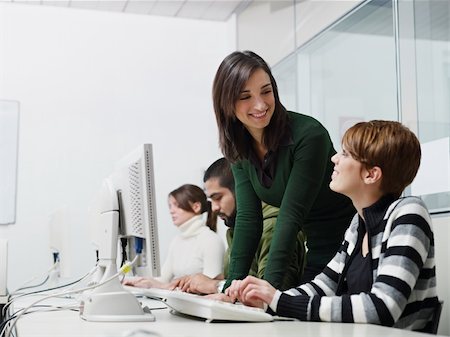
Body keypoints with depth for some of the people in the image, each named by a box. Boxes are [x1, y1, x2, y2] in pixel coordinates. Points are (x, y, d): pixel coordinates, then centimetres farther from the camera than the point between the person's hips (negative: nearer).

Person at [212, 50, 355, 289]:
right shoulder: (239, 149, -3)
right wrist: (232, 285, -15)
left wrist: (269, 285, -31)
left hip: (350, 244, -6)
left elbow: (291, 215, -27)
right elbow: (247, 219, -6)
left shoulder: (309, 135, -23)